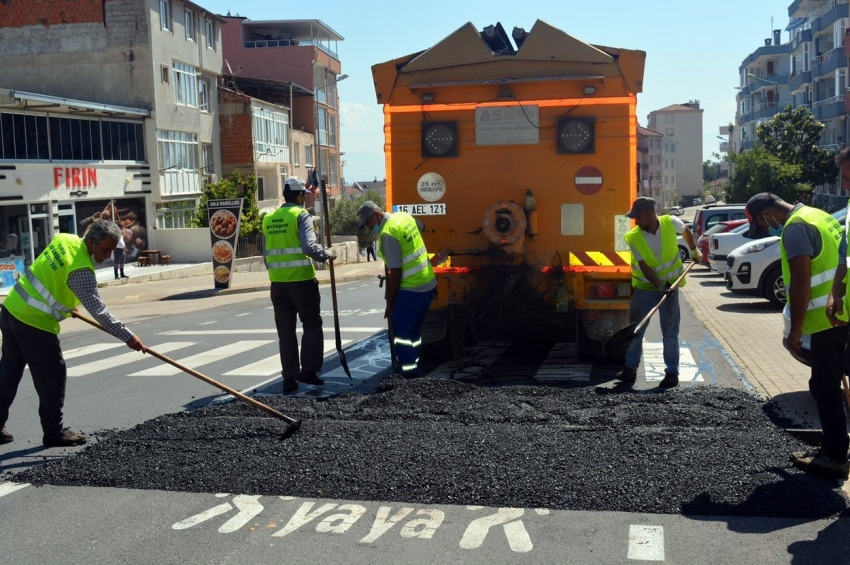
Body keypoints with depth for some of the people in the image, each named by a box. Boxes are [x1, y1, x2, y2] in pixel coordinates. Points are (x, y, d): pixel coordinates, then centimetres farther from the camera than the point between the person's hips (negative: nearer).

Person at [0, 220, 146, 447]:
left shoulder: (65, 239, 4)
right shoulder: (81, 270, -21)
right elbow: (98, 310, -22)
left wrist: (66, 305, 25)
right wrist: (127, 337, -19)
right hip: (34, 322, -9)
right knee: (52, 376, 2)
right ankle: (54, 432, 12)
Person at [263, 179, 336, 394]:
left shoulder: (268, 219, 10)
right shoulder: (301, 215, -8)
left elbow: (266, 254, 14)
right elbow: (309, 247, -21)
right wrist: (328, 254, -5)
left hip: (278, 282, 5)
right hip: (301, 280, -5)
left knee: (286, 331, 9)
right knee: (312, 325, 10)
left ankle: (289, 377, 10)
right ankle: (308, 370, 6)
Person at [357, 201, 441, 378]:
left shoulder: (388, 234, -18)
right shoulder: (404, 216, 7)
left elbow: (395, 272, -19)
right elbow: (421, 227, 31)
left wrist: (390, 303, -12)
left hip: (411, 289, -9)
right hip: (428, 283, 9)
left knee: (401, 331, -5)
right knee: (414, 329, 17)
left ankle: (410, 374, -9)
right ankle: (411, 364, 25)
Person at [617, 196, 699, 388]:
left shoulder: (671, 223, -13)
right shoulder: (633, 237, -16)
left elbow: (686, 231, 12)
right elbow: (644, 267, -18)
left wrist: (694, 251, 21)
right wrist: (659, 286, -29)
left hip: (669, 286, 0)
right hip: (645, 288, 0)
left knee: (670, 332, 3)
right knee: (635, 329, 6)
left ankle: (672, 372, 10)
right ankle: (630, 368, 18)